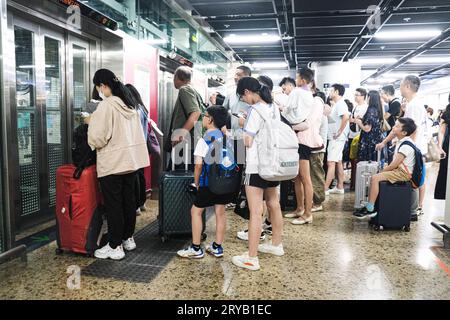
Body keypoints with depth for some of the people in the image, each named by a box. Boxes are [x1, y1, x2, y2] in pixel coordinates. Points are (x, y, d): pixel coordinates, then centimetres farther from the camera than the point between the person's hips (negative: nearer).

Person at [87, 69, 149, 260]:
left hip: (112, 163, -8)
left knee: (113, 204, 2)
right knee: (128, 200, 16)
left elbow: (98, 137, -19)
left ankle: (115, 247, 10)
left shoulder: (106, 105, -16)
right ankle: (128, 239, 28)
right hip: (132, 159, 8)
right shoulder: (129, 103, 9)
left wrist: (92, 123, 0)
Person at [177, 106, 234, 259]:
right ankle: (217, 248, 20)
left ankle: (196, 249, 11)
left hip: (209, 182, -6)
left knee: (196, 211, 8)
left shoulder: (204, 140, -10)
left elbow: (198, 164, -13)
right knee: (220, 212, 12)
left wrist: (197, 183, -1)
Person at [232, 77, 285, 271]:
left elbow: (248, 141, -16)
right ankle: (276, 245, 35)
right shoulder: (273, 108, 9)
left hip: (256, 166, -9)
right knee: (274, 205, 19)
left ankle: (251, 258, 0)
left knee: (256, 212, -6)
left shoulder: (255, 110, -15)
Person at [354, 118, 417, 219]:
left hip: (403, 173, -10)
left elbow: (393, 165, -21)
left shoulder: (406, 145, -21)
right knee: (375, 177, 11)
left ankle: (370, 209, -16)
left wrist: (382, 171, -8)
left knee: (375, 178, -20)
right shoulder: (402, 142, 11)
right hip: (399, 170, 10)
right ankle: (369, 206, 11)